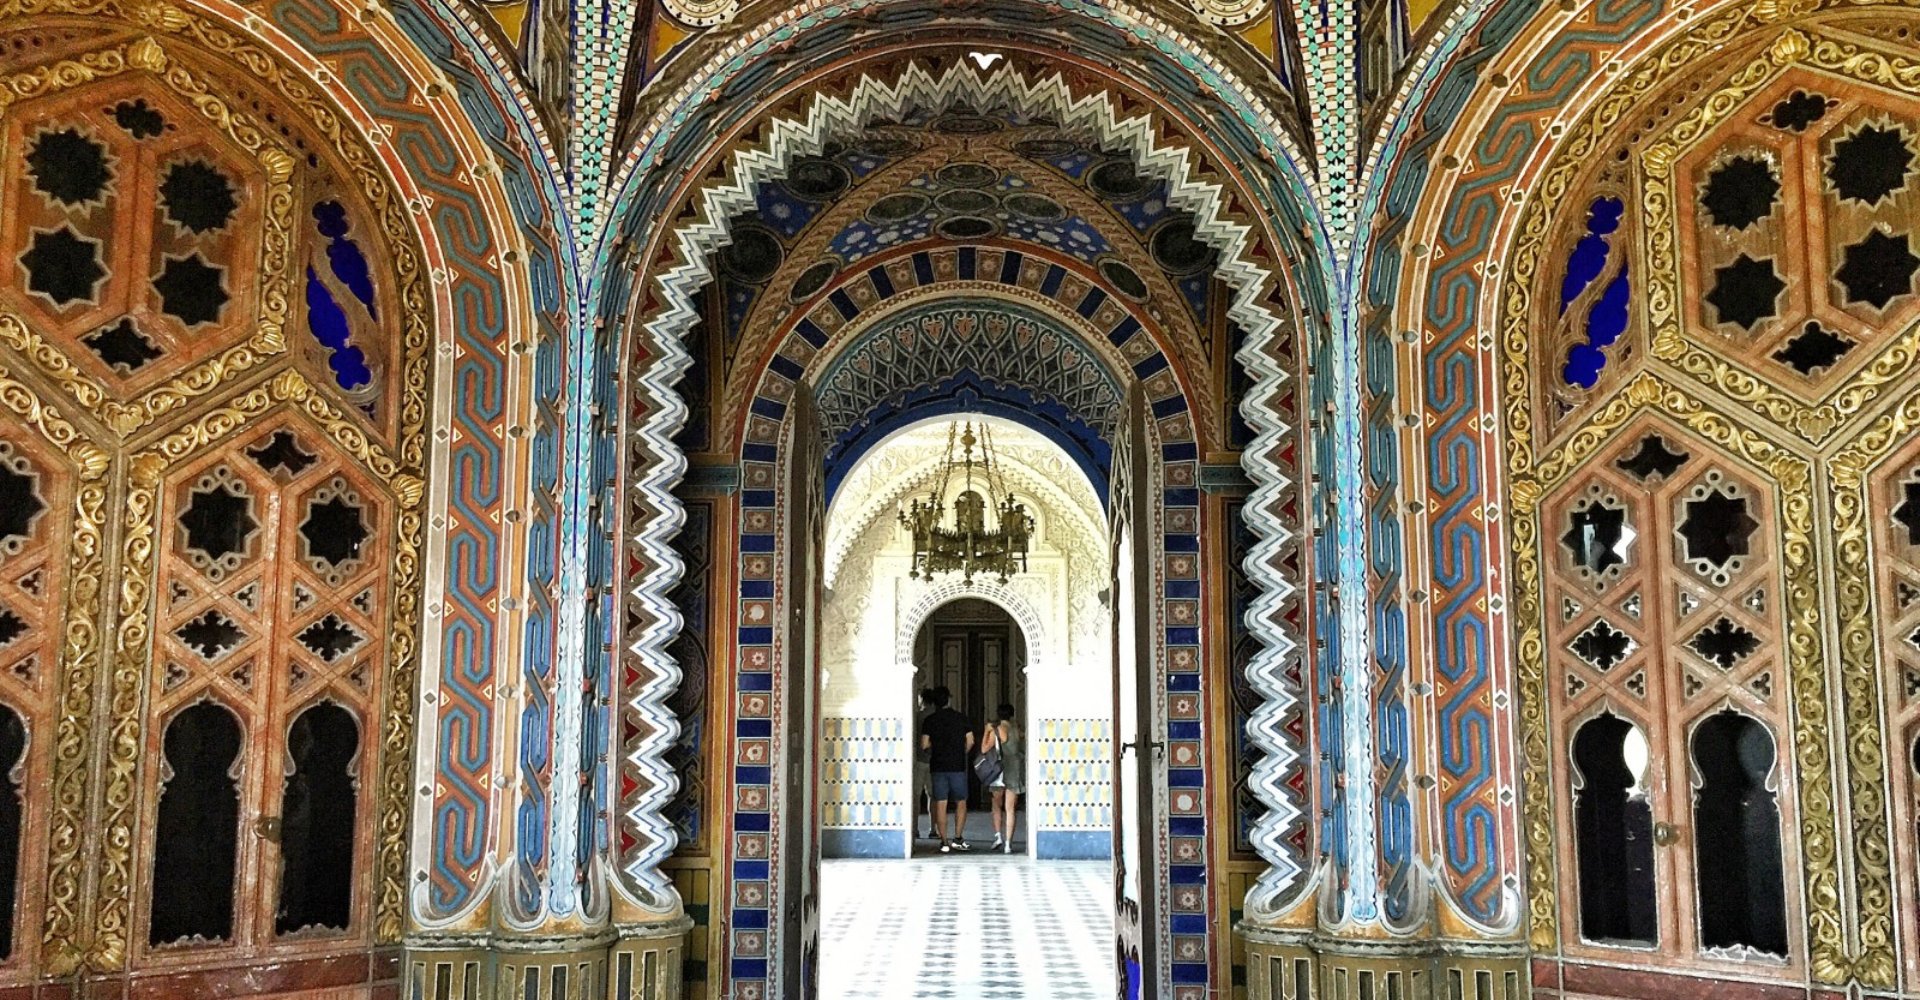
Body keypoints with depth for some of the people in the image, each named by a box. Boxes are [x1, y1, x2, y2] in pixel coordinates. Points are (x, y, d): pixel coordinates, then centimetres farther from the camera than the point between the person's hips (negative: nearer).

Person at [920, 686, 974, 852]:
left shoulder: (929, 720, -1)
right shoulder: (961, 718, 0)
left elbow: (924, 745, -5)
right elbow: (970, 742, 0)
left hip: (938, 766, 0)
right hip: (958, 766, 0)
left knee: (940, 804, 2)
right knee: (961, 803, 12)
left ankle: (944, 842, 0)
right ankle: (958, 839, 8)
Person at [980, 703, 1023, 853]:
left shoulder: (996, 730, -6)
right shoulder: (1017, 728, 2)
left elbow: (984, 749, -5)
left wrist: (986, 731, 3)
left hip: (1000, 770, -2)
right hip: (1016, 771, 2)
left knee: (996, 804, 18)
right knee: (1010, 809, 3)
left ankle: (998, 835, 6)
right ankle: (1008, 844, -2)